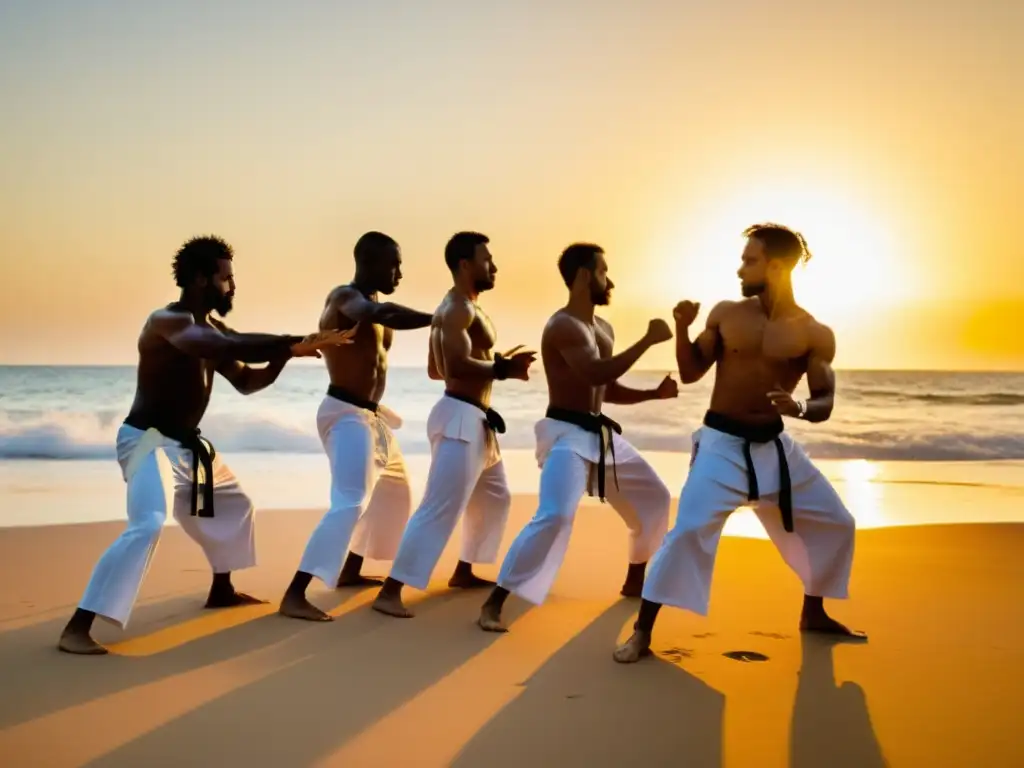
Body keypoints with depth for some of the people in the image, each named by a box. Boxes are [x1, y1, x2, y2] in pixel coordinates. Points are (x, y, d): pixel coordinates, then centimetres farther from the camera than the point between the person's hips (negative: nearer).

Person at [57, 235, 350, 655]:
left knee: (234, 504, 24)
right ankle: (77, 628, -26)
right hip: (148, 440, -10)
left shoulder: (211, 327, 10)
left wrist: (284, 354, -1)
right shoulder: (167, 321, -20)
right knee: (147, 525, -28)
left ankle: (221, 590, 43)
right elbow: (229, 348, -37)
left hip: (186, 443, 10)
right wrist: (288, 342, -32)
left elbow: (246, 381, 16)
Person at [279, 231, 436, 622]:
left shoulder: (369, 303, 15)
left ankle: (350, 572, 35)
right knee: (350, 502, -22)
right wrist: (436, 318, -39)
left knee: (394, 489, 24)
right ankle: (294, 595, -23)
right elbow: (380, 313, -37)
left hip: (370, 414, 10)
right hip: (346, 414, -10)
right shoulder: (344, 297, -17)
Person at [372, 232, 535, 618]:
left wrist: (495, 363, 20)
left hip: (475, 420, 11)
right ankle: (390, 591, -16)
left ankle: (463, 572, 33)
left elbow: (435, 369, 21)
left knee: (494, 497, 23)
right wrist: (504, 369, -21)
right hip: (461, 418, -11)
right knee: (440, 509, -15)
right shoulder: (459, 308, -15)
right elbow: (457, 366, -28)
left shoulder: (460, 309, 18)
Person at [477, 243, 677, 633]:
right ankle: (494, 603, -20)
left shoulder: (603, 328, 14)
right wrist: (648, 340, -24)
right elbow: (595, 374, -30)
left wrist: (654, 393, 6)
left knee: (654, 498, 20)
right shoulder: (563, 326, -15)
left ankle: (634, 581, 37)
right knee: (556, 516, -26)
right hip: (567, 434, -10)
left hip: (602, 435, 10)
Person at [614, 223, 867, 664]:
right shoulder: (726, 314, -3)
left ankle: (813, 614, 32)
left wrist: (798, 408, -29)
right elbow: (691, 373, 2)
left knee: (835, 523, 10)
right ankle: (642, 633, -9)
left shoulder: (815, 334, -6)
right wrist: (683, 329, -14)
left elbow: (824, 404, -7)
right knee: (690, 530, -17)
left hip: (773, 446, 3)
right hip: (722, 444, -2)